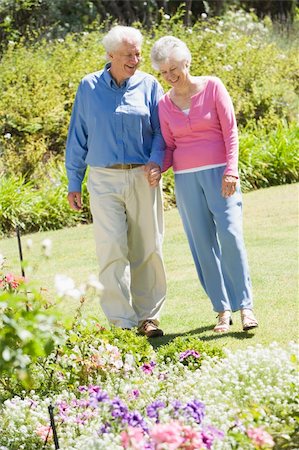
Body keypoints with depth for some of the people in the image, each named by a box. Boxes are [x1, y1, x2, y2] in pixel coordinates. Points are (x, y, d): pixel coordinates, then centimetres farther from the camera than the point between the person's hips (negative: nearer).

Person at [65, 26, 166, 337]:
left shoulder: (149, 86, 5)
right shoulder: (89, 87, 5)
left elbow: (161, 131, 7)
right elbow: (78, 137, 10)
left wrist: (156, 161, -13)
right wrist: (73, 183, 9)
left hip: (142, 178, 1)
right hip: (104, 180, -1)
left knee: (147, 249, 4)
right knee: (112, 250, -9)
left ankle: (148, 315, 16)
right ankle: (121, 322, -7)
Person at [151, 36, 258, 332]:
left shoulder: (212, 87, -1)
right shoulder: (164, 104, 7)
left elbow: (230, 130, -3)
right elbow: (169, 147, 13)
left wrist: (231, 171, -13)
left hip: (219, 172, -3)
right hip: (186, 178, 3)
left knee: (230, 234, -14)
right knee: (202, 243, 0)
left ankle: (245, 305, -6)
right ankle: (222, 309, 6)